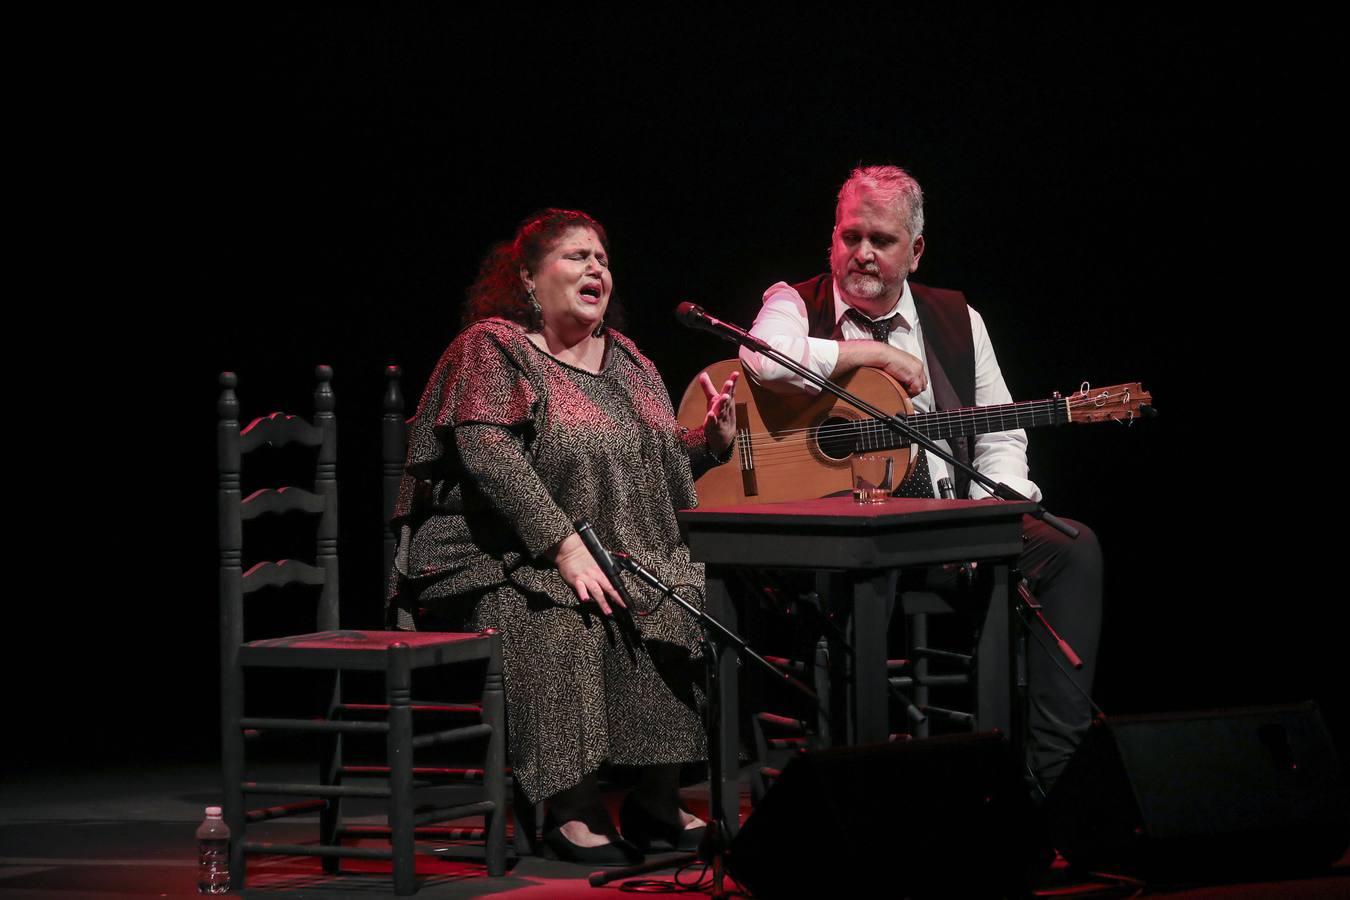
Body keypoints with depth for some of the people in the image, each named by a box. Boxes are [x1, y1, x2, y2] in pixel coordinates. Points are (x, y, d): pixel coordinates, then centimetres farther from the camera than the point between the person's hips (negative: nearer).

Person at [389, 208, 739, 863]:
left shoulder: (624, 359, 18)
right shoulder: (493, 347, -3)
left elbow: (661, 458, 22)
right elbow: (488, 453, -17)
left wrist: (712, 439, 0)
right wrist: (565, 547, -26)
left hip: (629, 551, 6)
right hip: (505, 559, -6)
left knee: (695, 601, -20)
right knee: (561, 617, -36)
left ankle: (655, 799, -11)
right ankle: (571, 809, -29)